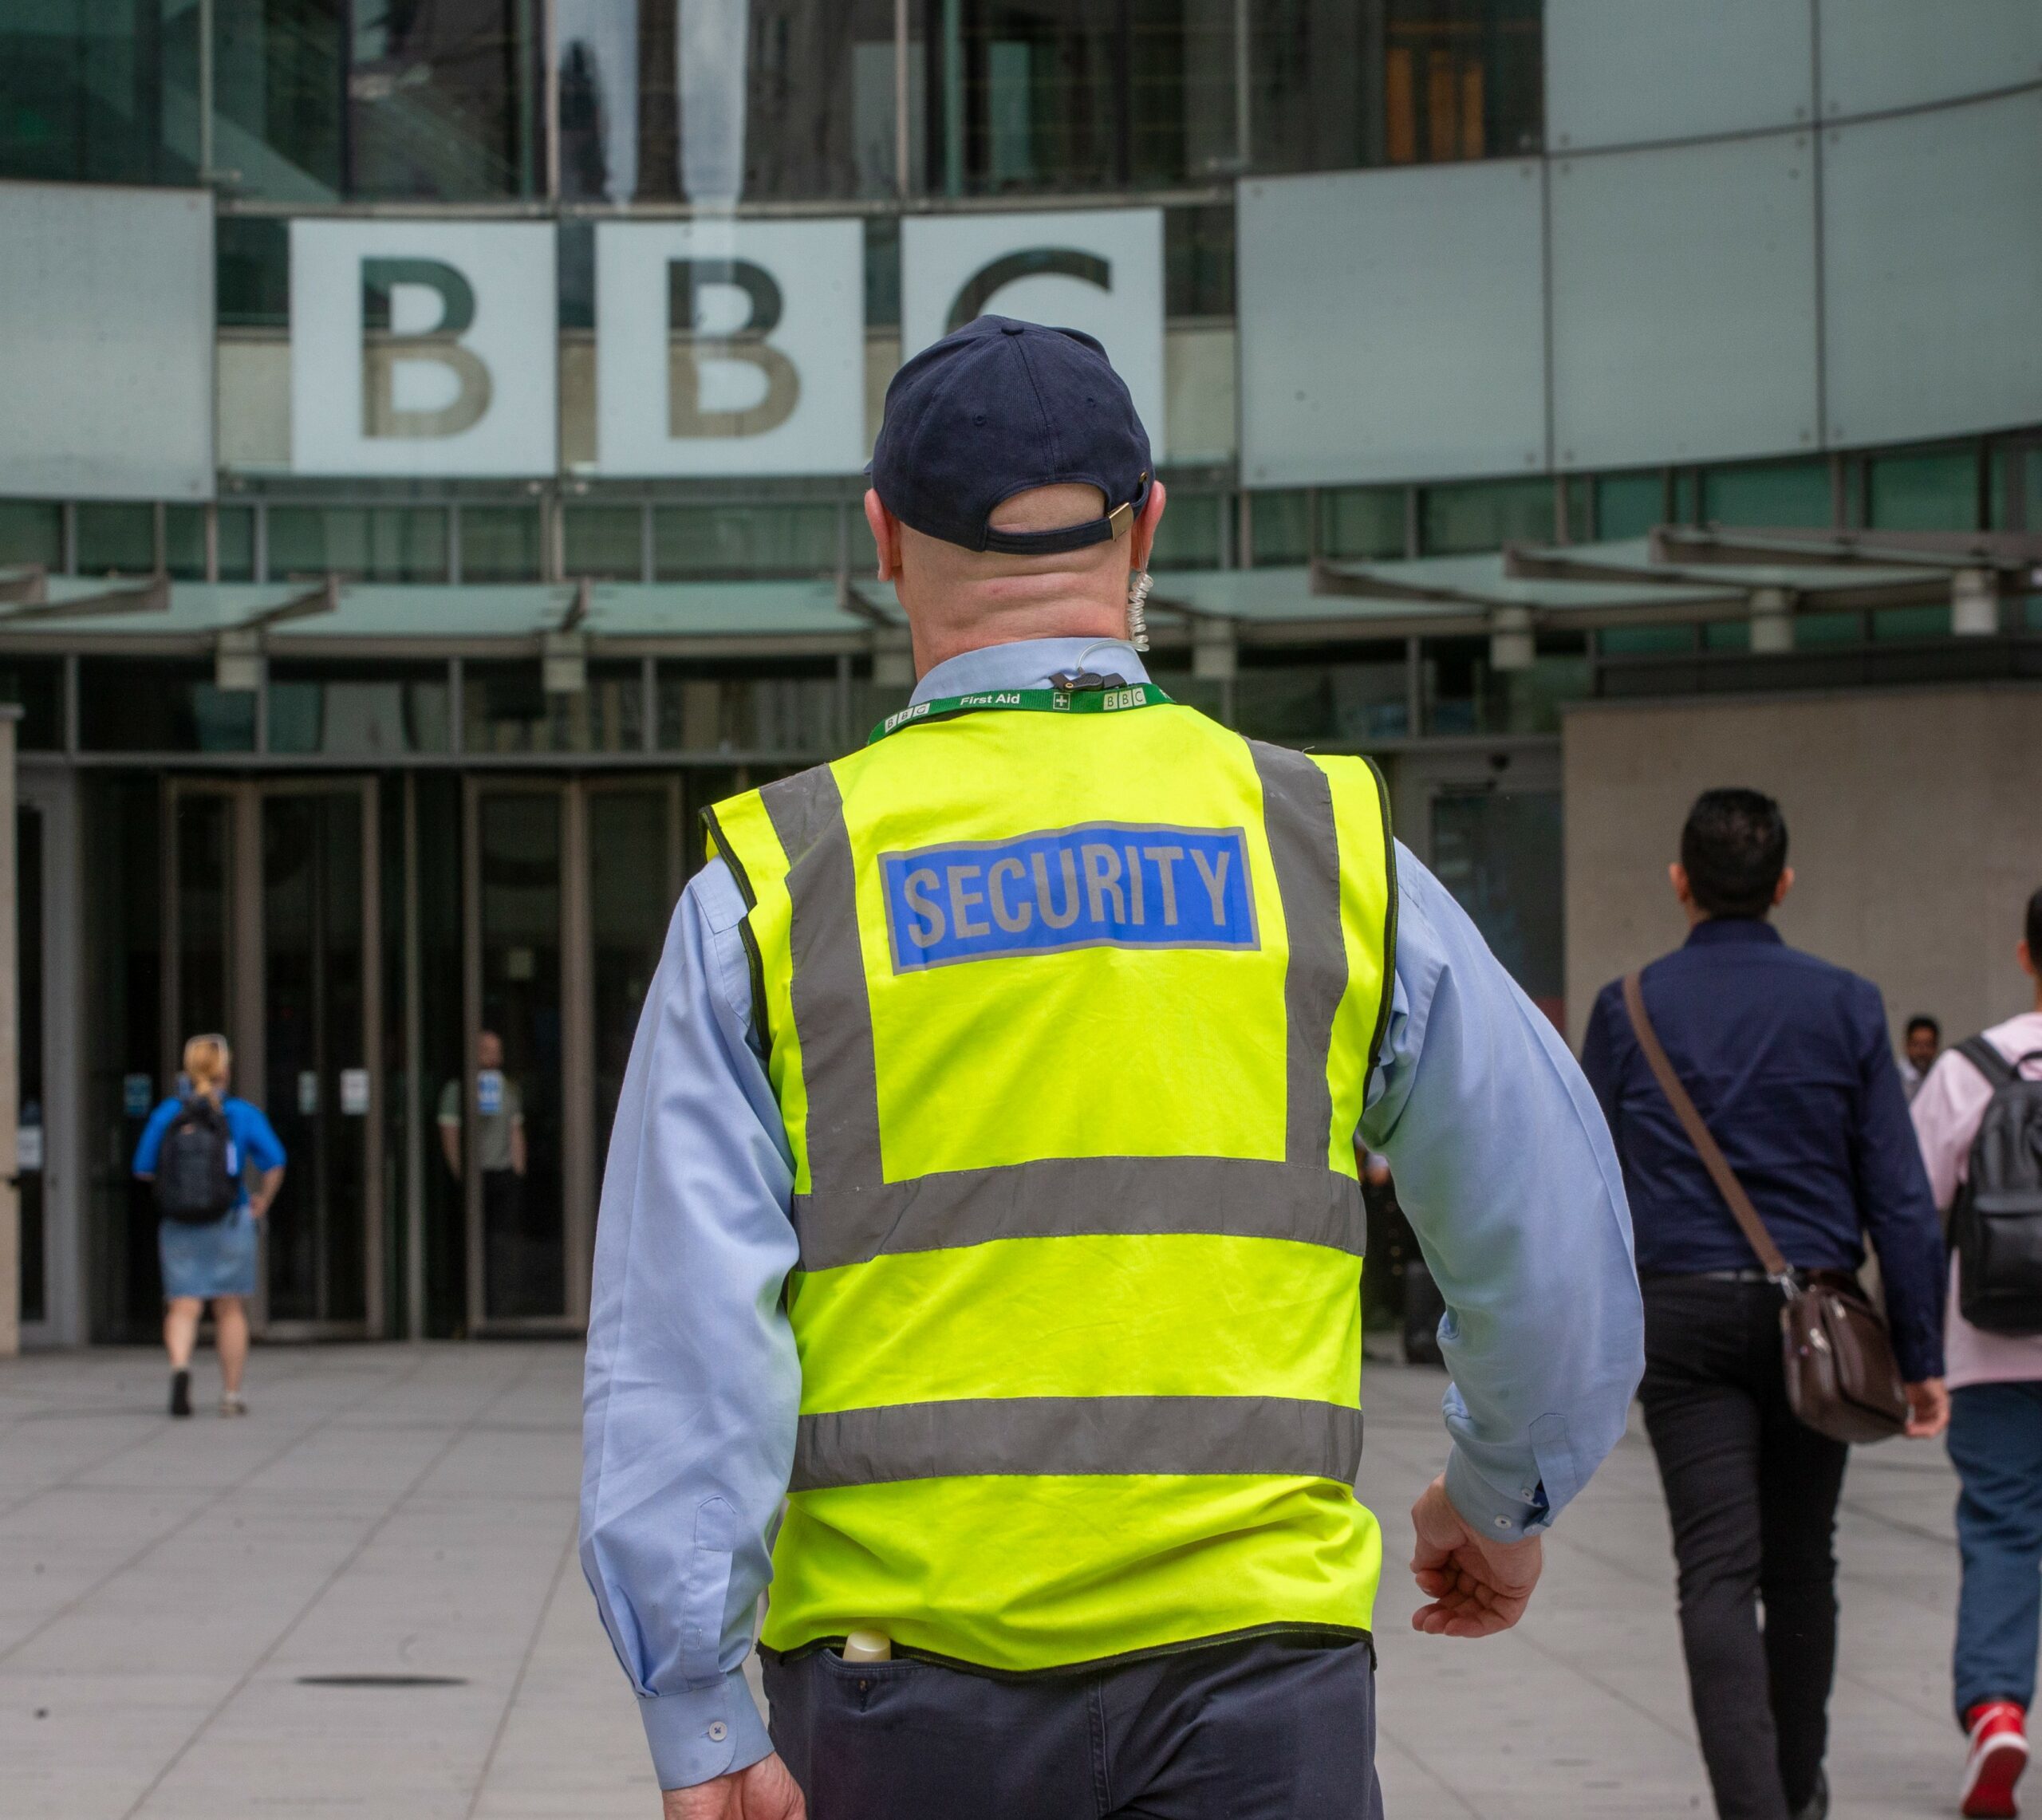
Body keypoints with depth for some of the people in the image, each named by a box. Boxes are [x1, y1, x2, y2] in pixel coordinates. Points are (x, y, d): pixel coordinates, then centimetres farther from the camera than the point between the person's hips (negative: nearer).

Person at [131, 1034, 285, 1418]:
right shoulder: (243, 1114, -3)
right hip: (230, 1222, -1)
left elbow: (144, 1169, 2)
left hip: (179, 1224, 1)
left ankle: (180, 1366, -28)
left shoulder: (167, 1114, 1)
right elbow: (274, 1164, -10)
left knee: (184, 1307, 0)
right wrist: (263, 1203, 6)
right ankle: (231, 1394, 15)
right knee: (230, 1309, 10)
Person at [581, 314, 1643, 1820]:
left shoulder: (770, 888, 1)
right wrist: (1503, 1496, 28)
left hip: (895, 1670, 1)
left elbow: (680, 1335, -6)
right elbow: (1557, 1241, 10)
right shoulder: (1331, 847, 3)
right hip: (1247, 1649, -1)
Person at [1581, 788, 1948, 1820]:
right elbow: (1899, 1195, -1)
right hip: (1815, 1310, 1)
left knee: (1717, 1574, -5)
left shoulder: (1628, 1009, 1)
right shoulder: (1845, 1006, 1)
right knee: (1801, 1565, 16)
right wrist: (1921, 1355, 3)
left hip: (1683, 1316, -1)